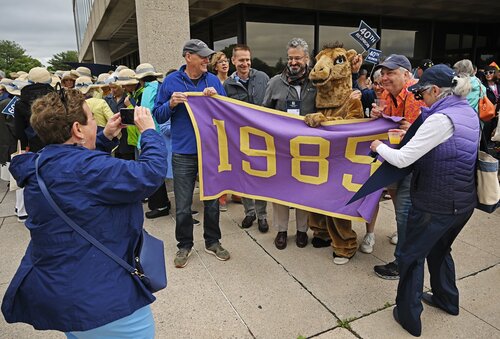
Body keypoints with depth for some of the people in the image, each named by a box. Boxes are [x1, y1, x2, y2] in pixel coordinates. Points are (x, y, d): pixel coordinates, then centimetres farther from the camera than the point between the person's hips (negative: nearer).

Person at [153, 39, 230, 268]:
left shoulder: (213, 80, 5)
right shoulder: (171, 81, 0)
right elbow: (159, 116, 2)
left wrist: (216, 97, -11)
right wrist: (171, 104, -17)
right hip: (184, 153, -2)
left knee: (212, 201, 13)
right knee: (183, 206, 5)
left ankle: (212, 242, 31)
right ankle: (184, 245, 25)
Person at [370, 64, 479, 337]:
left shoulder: (440, 119, -23)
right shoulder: (469, 113, 6)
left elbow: (402, 159, -24)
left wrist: (380, 146, -6)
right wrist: (417, 133, 9)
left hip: (436, 205, -9)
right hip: (464, 201, 9)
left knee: (412, 256, 9)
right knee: (439, 249, 29)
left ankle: (409, 316, 22)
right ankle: (447, 300, 48)